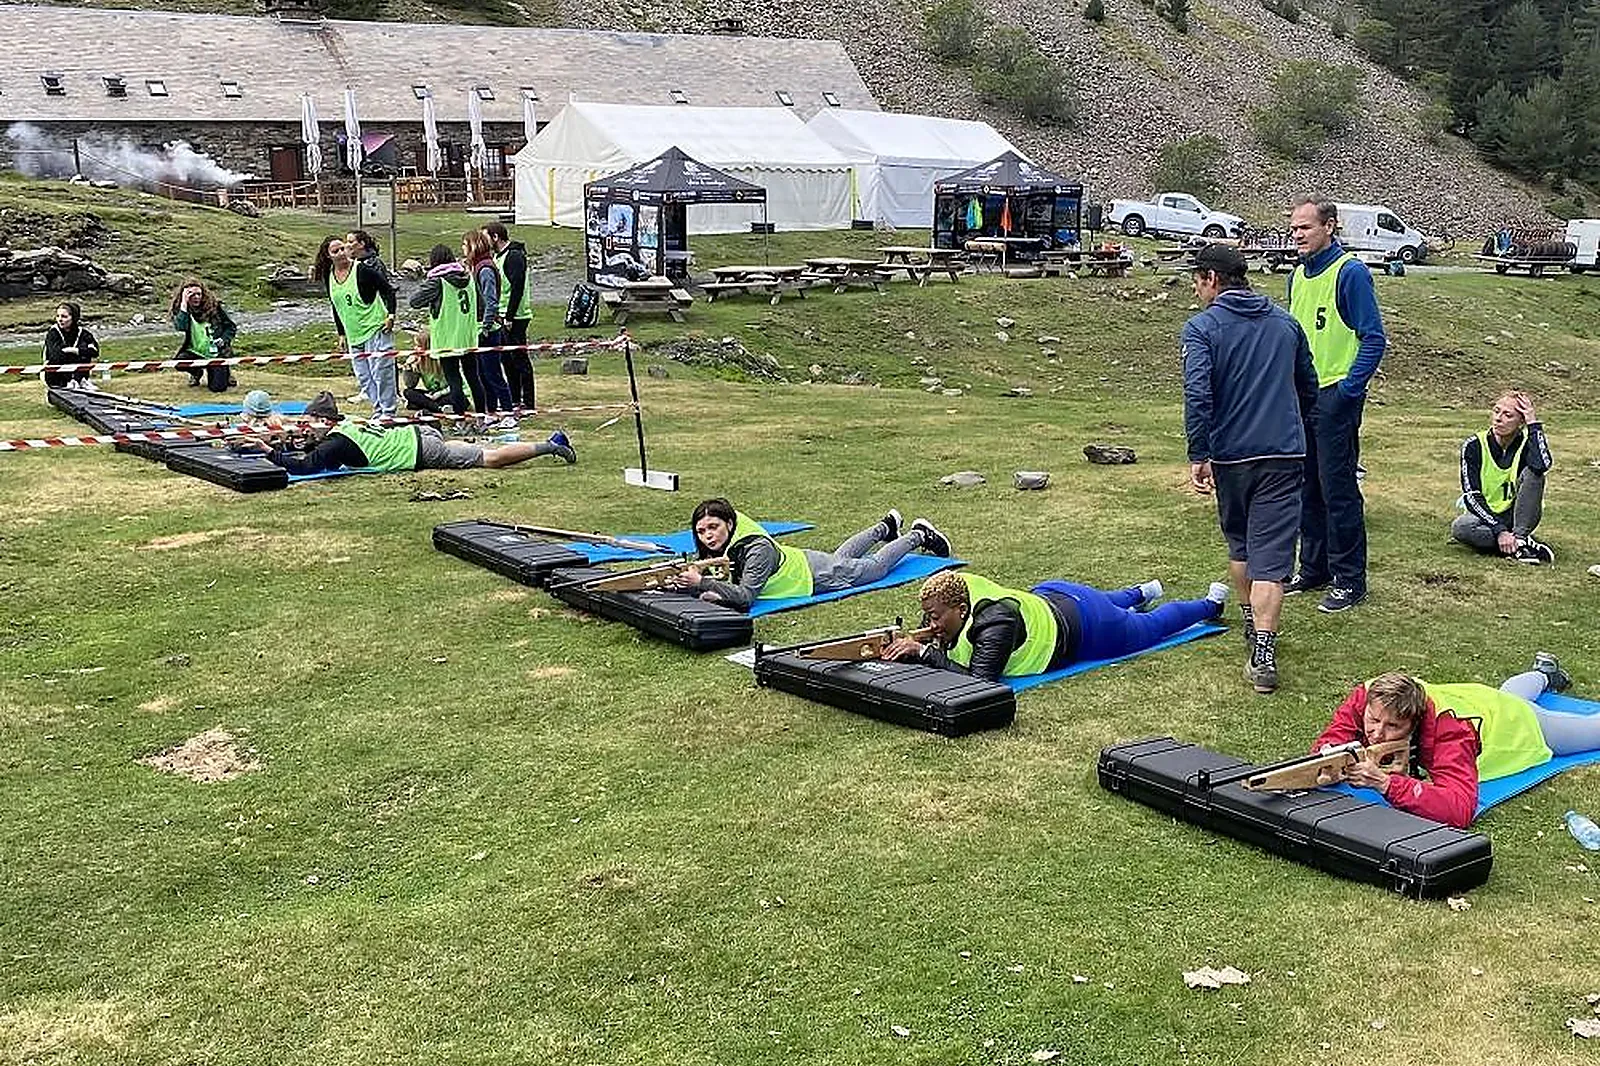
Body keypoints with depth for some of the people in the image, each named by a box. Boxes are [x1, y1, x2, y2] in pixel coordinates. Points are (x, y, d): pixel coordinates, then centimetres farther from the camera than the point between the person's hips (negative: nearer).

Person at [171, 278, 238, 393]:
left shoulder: (214, 306, -1)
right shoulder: (179, 310, -1)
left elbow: (232, 327, 7)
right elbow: (181, 329, -23)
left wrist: (224, 340, -13)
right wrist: (184, 304, -21)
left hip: (216, 353, -1)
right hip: (195, 353, 1)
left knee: (217, 387, -19)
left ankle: (225, 372, 21)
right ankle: (196, 374, 7)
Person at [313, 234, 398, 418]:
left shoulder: (363, 270, -12)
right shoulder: (329, 276, 6)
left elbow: (388, 290, -6)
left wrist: (391, 315, -15)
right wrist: (341, 334, 16)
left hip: (375, 329, -7)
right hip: (353, 335, 7)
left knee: (381, 373, -6)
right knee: (363, 378, 8)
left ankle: (388, 412, 1)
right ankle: (377, 411, 19)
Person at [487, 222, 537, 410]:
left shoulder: (514, 256, -15)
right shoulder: (498, 256, 16)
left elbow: (517, 288, -21)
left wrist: (509, 317, -22)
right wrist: (499, 315, 16)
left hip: (515, 317, -10)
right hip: (502, 316, 10)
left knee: (520, 359, -6)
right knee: (507, 358, 14)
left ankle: (528, 402, -1)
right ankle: (514, 400, 22)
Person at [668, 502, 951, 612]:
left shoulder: (758, 549, -42)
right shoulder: (715, 549, -22)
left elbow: (745, 597, -51)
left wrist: (702, 583, -59)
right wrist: (686, 582, -33)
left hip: (815, 573, -6)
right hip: (798, 562, 6)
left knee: (876, 565, 20)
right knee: (840, 556, 36)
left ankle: (919, 535, 45)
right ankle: (885, 527, 62)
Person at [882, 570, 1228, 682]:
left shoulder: (994, 622, -44)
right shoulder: (953, 590, -23)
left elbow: (978, 681, -50)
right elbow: (927, 644, -10)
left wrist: (926, 652, -53)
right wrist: (904, 648, -33)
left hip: (1081, 622, -6)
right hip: (1045, 596, 6)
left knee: (1148, 627, 23)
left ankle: (1210, 603, 49)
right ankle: (1141, 593, 69)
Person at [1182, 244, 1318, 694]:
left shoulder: (1202, 327, -5)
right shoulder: (1286, 323, 11)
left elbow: (1198, 393, -18)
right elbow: (1309, 388, 19)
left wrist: (1198, 455, -15)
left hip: (1231, 455, -2)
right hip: (1285, 454, 2)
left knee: (1238, 543, 22)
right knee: (1271, 555, -5)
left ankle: (1252, 625, 36)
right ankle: (1262, 653, -16)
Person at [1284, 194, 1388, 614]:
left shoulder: (1350, 272, -12)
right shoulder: (1299, 275, 12)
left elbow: (1373, 338, -14)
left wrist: (1348, 391, -17)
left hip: (1335, 398, -8)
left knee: (1338, 490, -3)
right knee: (1306, 488, 14)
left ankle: (1350, 580, 5)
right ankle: (1314, 569, 25)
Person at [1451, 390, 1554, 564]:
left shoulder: (1526, 443, -10)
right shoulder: (1474, 445, -11)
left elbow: (1542, 465, -36)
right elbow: (1472, 497, -17)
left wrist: (1533, 423, -26)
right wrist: (1500, 531, -30)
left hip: (1518, 517, 1)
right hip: (1486, 517, 0)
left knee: (1532, 472, -24)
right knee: (1459, 527, -34)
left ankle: (1519, 538, -27)